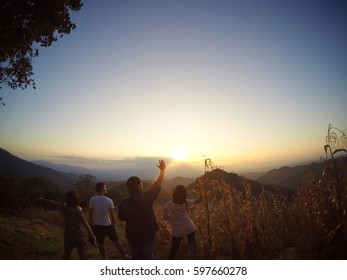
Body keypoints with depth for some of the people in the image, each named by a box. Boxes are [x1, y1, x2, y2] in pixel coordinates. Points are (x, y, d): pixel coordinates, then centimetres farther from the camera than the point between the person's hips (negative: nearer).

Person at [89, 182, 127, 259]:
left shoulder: (92, 200, -11)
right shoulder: (109, 201, -18)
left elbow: (91, 214, -4)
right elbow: (112, 215, -11)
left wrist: (91, 225, 10)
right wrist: (114, 226, 3)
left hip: (97, 226, 2)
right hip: (108, 225, -2)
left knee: (100, 243, 17)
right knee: (116, 241, 13)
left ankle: (105, 259, 28)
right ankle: (124, 256, 24)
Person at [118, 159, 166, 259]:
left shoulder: (124, 202, -17)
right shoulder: (147, 197, -20)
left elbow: (122, 218, 0)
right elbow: (157, 185, -5)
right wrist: (163, 169, 6)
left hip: (133, 237, 1)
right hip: (148, 235, -1)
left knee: (136, 258, 21)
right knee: (147, 258, 16)